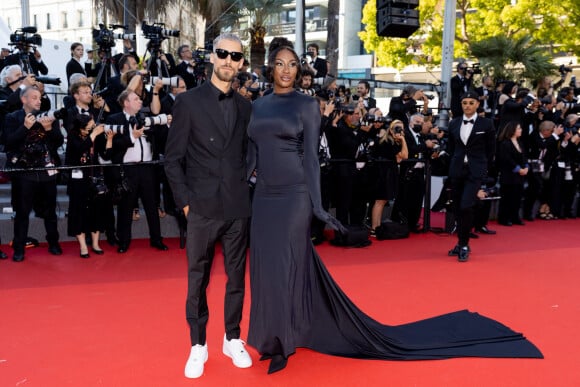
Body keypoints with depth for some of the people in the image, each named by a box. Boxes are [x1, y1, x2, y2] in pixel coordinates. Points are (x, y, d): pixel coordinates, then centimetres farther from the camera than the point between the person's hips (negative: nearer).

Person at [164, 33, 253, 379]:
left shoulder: (245, 107, 8)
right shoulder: (188, 101, -2)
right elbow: (173, 158, -3)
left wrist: (244, 187, 4)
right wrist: (185, 201, -8)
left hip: (238, 207, 3)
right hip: (203, 207, -3)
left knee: (237, 276, 11)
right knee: (197, 278, 6)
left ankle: (233, 339, 27)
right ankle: (198, 345, 21)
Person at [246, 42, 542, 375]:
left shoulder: (307, 105, -4)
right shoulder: (259, 106, 12)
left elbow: (311, 157, -8)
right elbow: (252, 153, 13)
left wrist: (317, 204, -12)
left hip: (293, 197, -6)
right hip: (263, 197, 6)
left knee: (286, 268, 0)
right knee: (265, 267, 11)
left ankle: (282, 341, 17)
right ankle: (272, 333, 30)